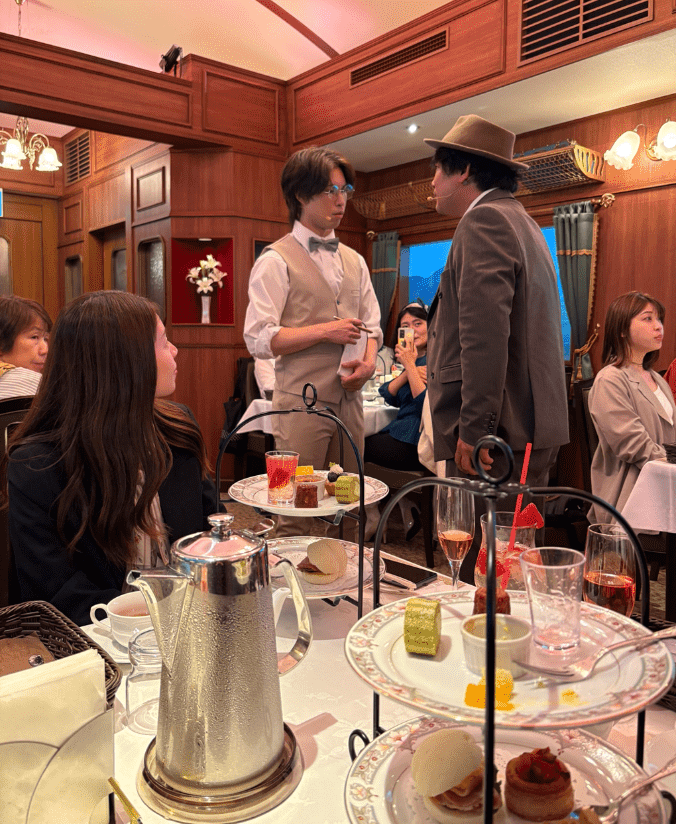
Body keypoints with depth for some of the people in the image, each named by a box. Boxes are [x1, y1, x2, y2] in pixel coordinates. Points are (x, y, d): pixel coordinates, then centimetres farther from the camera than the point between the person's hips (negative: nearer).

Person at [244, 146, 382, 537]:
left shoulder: (355, 261, 16)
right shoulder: (277, 260, -4)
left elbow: (372, 326, 18)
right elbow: (259, 339, -12)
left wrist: (369, 360, -3)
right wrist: (325, 332, -15)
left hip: (349, 400, 6)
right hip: (302, 402, -6)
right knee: (296, 515, 0)